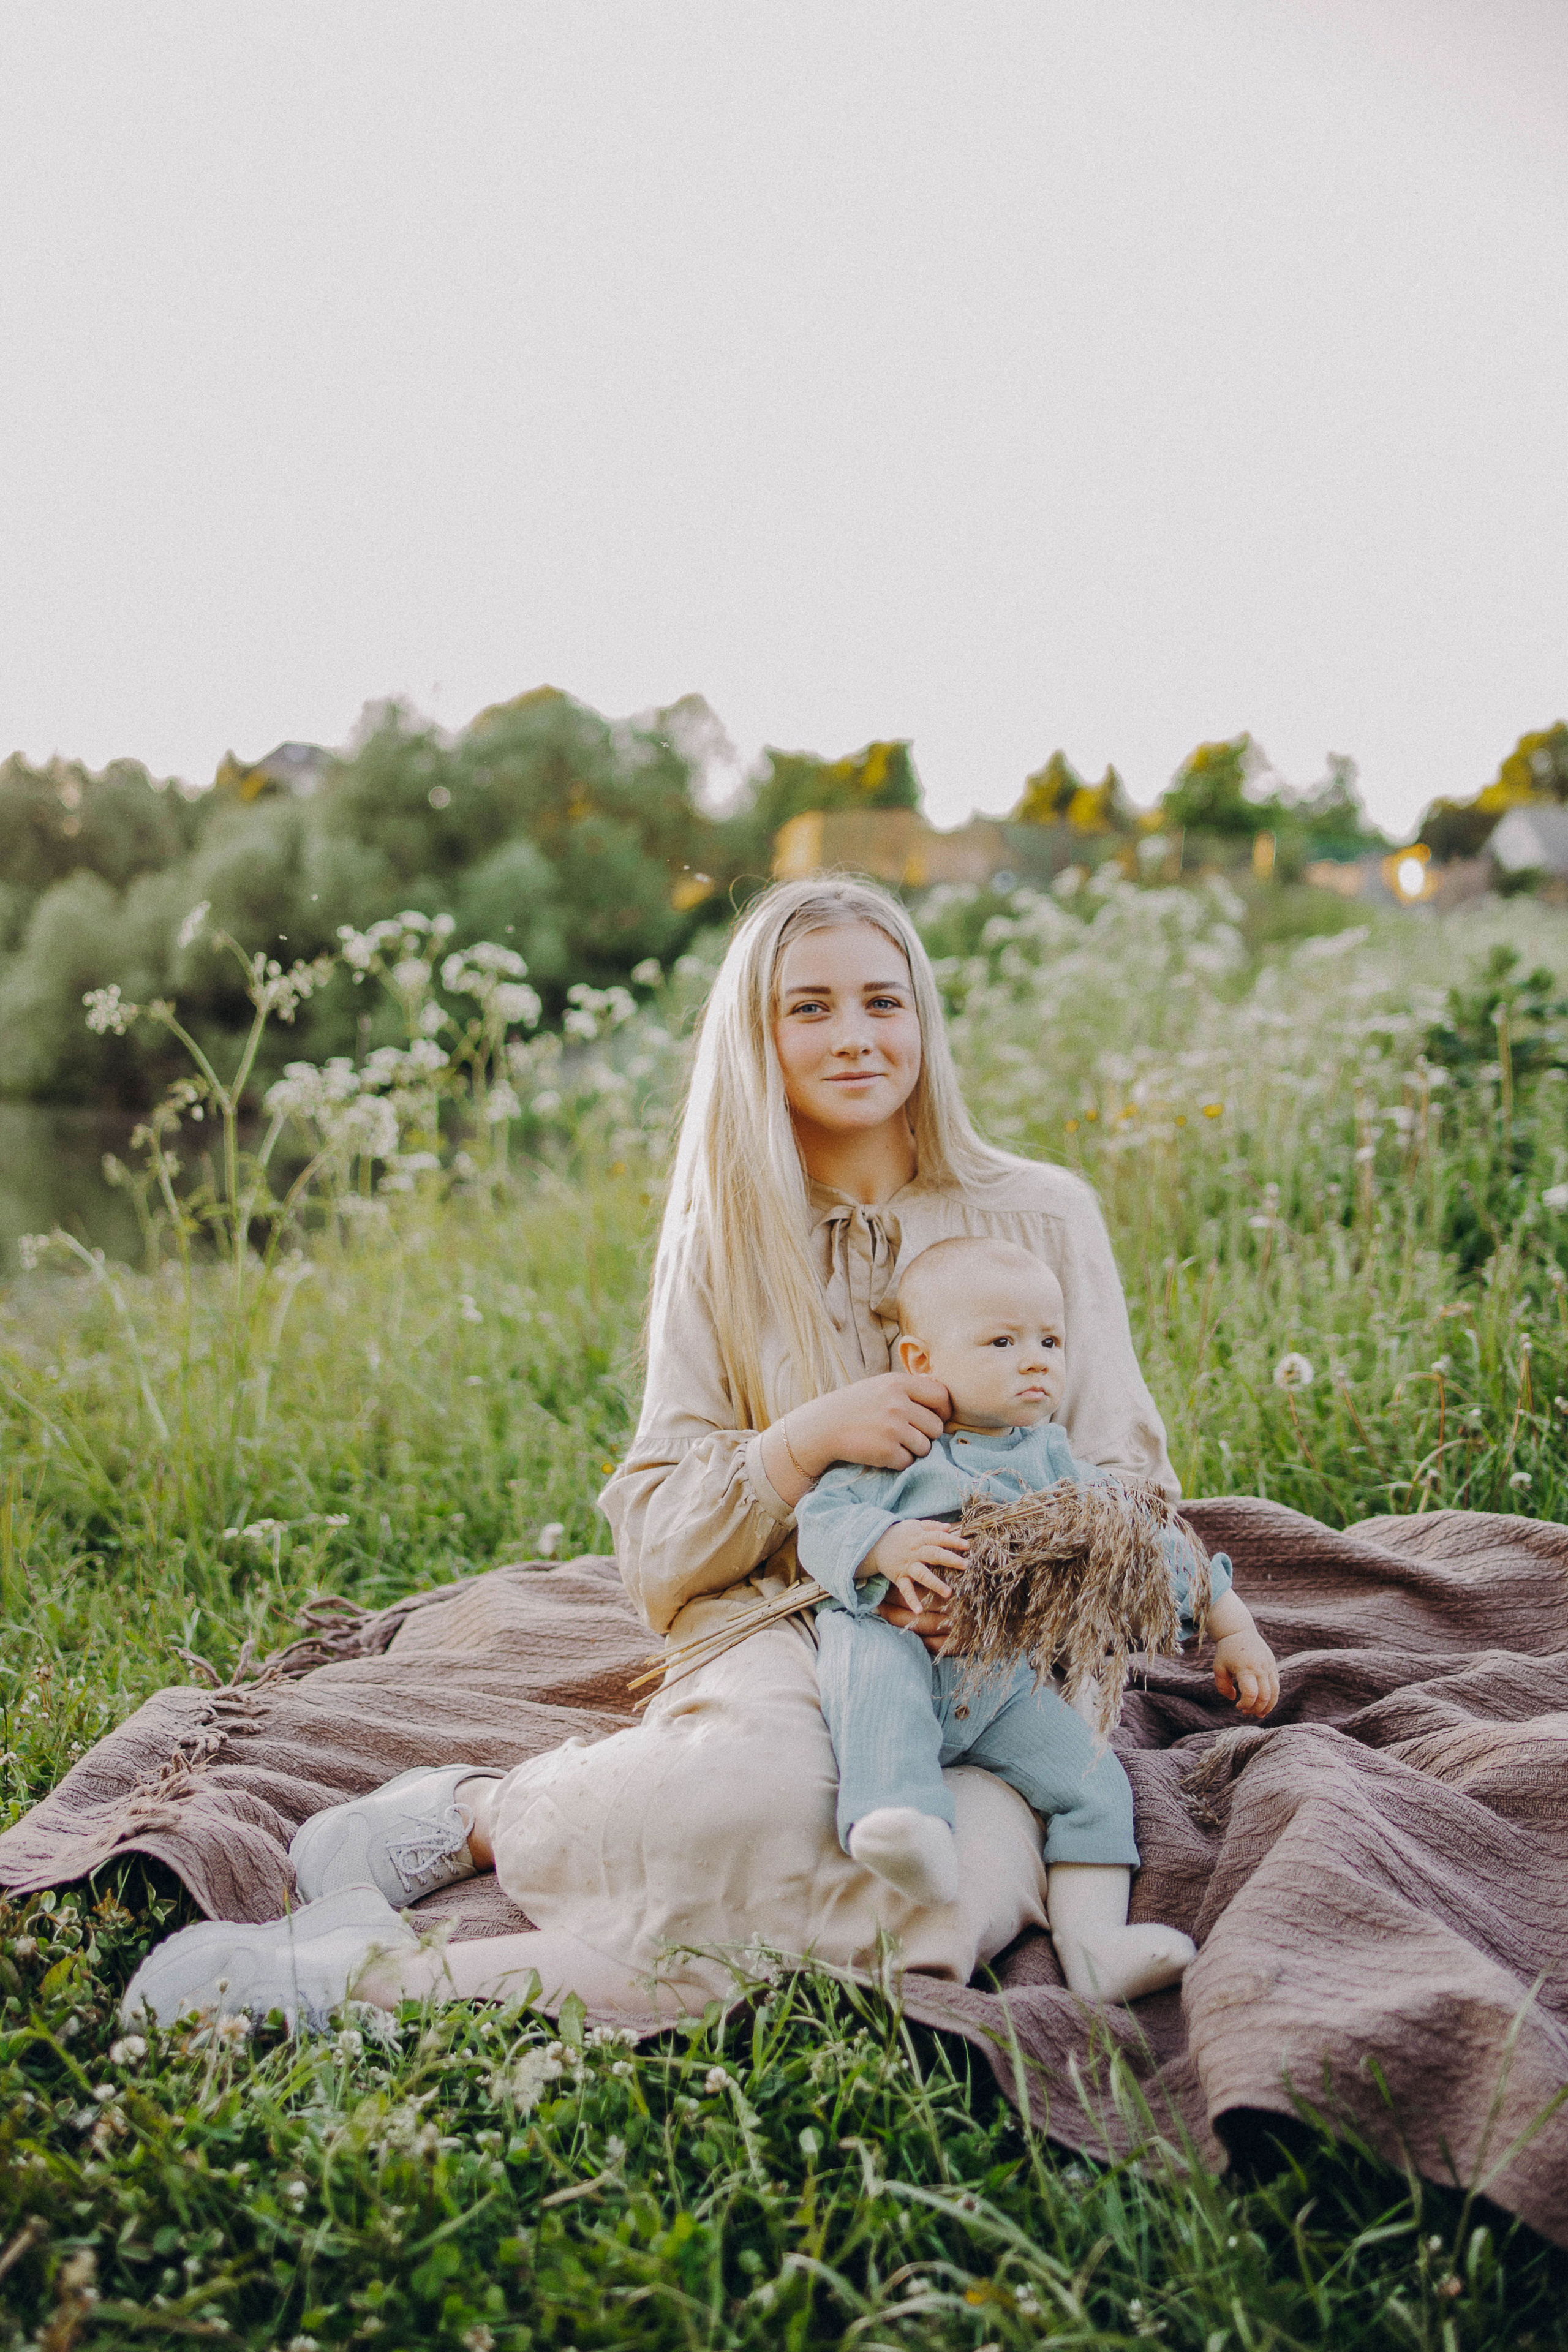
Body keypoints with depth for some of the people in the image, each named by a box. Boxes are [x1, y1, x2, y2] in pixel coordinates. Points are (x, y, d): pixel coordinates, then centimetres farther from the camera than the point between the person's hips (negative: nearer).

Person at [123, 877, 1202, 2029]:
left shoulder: (1043, 1218, 6)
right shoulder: (720, 1242, 7)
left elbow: (1126, 1484, 7)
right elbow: (658, 1542, 2)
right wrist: (807, 1438, -15)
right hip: (782, 1633, -1)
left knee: (957, 1890, -34)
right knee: (750, 1783, -39)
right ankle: (467, 1810, -12)